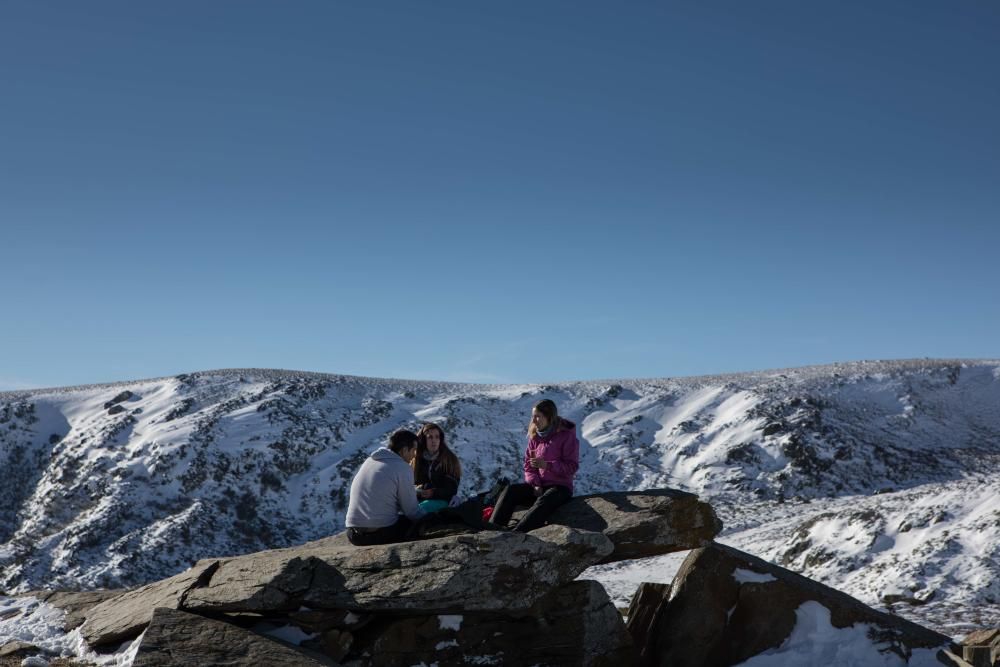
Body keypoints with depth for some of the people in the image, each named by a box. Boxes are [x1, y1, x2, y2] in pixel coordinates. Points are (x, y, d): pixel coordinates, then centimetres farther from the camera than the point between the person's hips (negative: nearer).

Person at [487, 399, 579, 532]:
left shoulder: (567, 436, -9)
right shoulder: (535, 436, 8)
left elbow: (572, 467, -13)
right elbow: (528, 464, 11)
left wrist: (547, 465, -26)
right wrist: (535, 484, -7)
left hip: (560, 487, -6)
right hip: (538, 486, 6)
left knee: (543, 502, -37)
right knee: (510, 490, -21)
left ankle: (517, 533, -55)